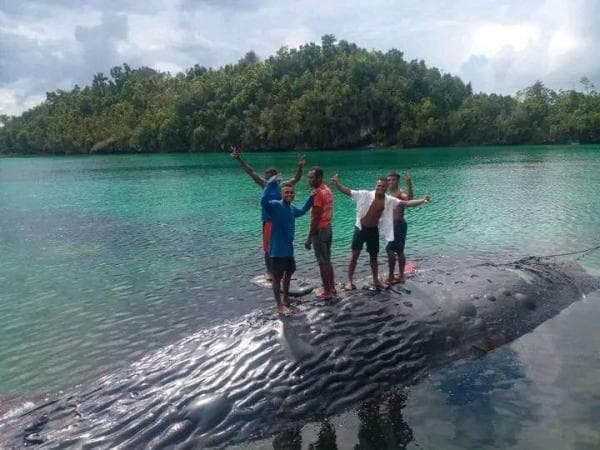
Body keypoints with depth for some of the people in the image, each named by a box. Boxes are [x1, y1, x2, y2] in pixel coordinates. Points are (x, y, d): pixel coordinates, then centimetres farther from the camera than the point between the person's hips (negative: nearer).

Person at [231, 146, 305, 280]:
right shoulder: (264, 185, 2)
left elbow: (296, 179, -14)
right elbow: (251, 172, 2)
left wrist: (300, 167, -32)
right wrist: (239, 159, -1)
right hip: (268, 221, 3)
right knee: (268, 247, 8)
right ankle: (269, 271, 20)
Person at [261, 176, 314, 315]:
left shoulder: (292, 208, 6)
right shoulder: (275, 205, -18)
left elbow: (302, 211, 30)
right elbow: (263, 201, -41)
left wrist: (311, 198, 23)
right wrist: (271, 183, -44)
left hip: (289, 248, 9)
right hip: (277, 250, -9)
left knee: (289, 273, 24)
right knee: (277, 277, 4)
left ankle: (286, 298, 43)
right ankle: (280, 305, 15)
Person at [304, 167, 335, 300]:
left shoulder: (317, 193, -20)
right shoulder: (327, 189, 9)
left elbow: (315, 218, -21)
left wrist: (309, 238, -18)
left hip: (319, 230, -9)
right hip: (328, 227, 9)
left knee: (322, 262, 0)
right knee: (327, 260, 17)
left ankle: (327, 291, 7)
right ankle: (331, 287, 26)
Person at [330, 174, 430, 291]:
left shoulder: (389, 200, -5)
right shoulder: (366, 194, -12)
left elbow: (407, 203, -7)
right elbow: (348, 191, -15)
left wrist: (422, 200, -18)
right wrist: (337, 184, -30)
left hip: (374, 230, 3)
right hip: (361, 228, -3)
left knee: (374, 256, 15)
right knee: (355, 254, -1)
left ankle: (375, 280, 31)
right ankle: (349, 281, 9)